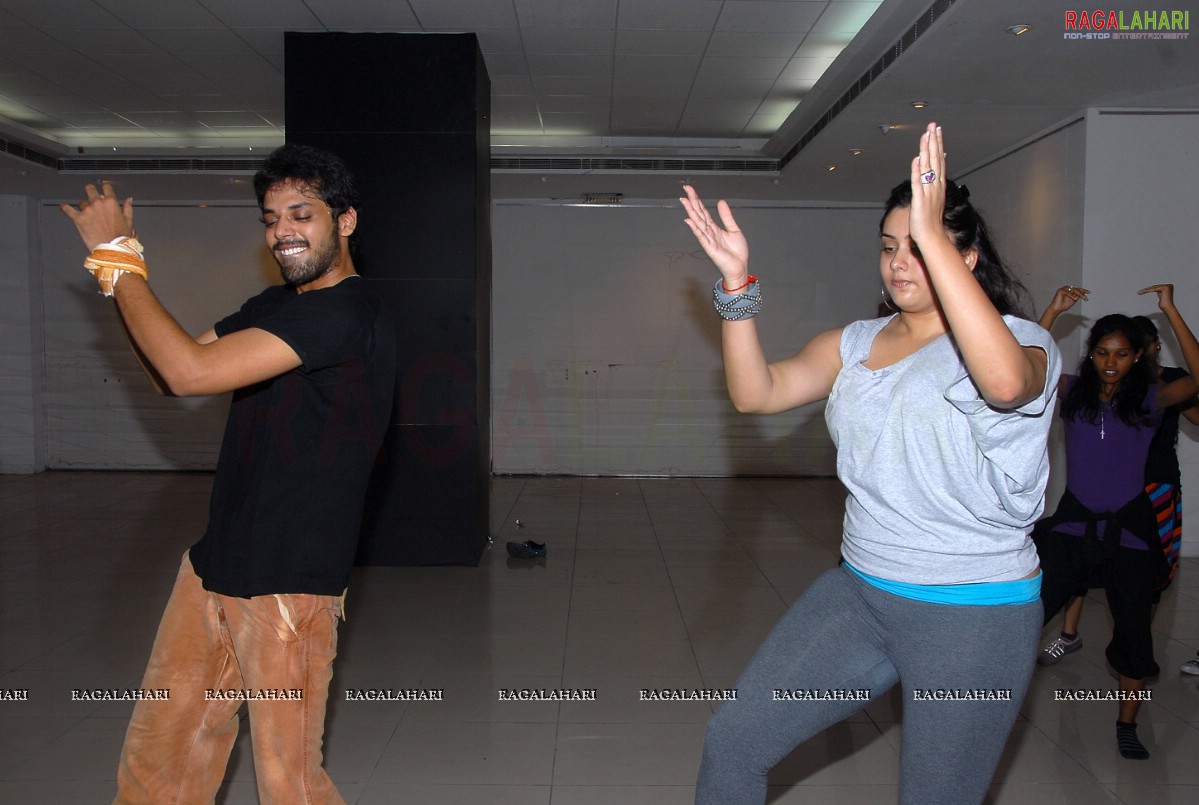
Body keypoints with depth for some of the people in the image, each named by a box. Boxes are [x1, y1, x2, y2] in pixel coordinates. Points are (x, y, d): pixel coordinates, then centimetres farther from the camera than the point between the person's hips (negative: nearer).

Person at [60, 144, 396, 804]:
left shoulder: (347, 313, -18)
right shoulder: (275, 304, 14)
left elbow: (191, 370, -25)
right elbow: (167, 372, 14)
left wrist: (117, 255, -13)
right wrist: (118, 263, 1)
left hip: (288, 582, -8)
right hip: (214, 565, 8)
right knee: (157, 751, 17)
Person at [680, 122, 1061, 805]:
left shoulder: (1022, 341, -9)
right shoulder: (857, 344, 7)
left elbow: (1005, 381, -35)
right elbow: (757, 391, -5)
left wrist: (930, 235, -36)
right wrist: (738, 281, -15)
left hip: (973, 618, -5)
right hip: (860, 590, 5)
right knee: (733, 739, 3)